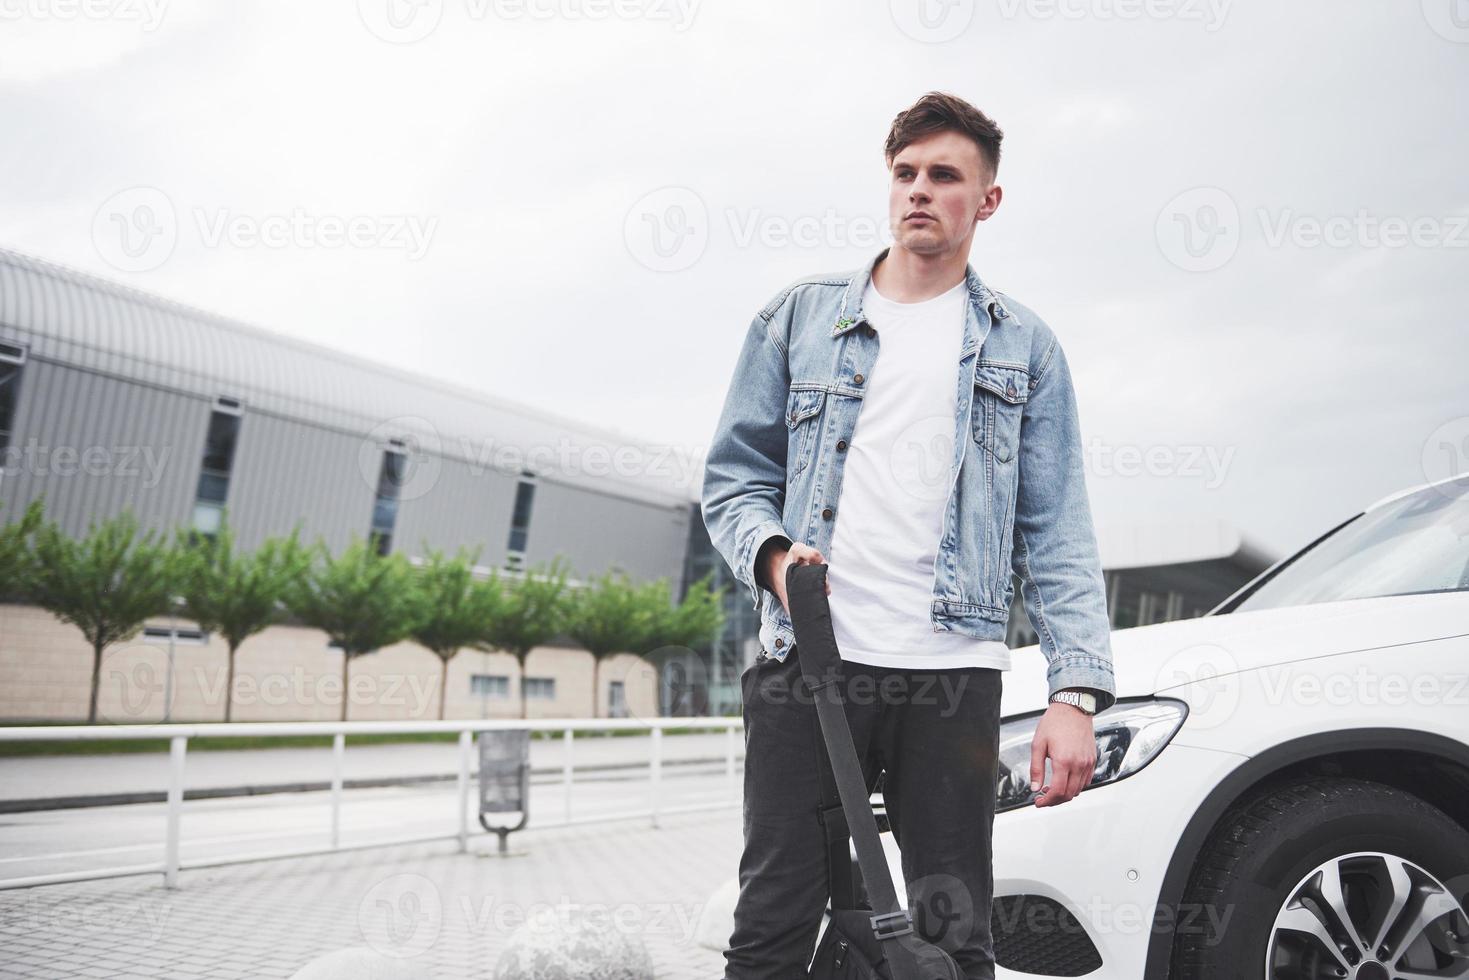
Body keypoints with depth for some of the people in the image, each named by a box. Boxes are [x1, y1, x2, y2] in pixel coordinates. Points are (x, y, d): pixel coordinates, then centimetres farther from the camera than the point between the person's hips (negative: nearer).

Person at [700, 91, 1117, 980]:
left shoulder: (1023, 348, 12)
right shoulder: (799, 319, 13)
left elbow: (1057, 536, 6)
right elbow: (734, 476, 12)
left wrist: (1078, 690, -5)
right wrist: (774, 553, -10)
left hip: (954, 676, 0)